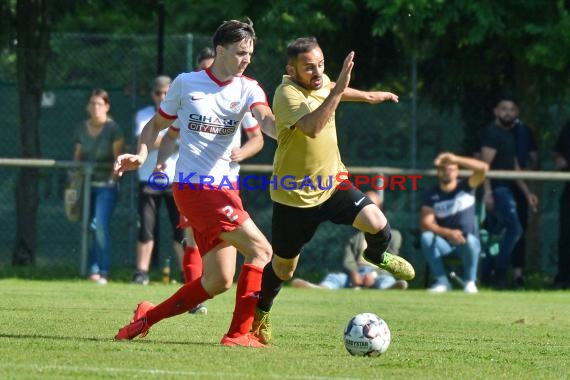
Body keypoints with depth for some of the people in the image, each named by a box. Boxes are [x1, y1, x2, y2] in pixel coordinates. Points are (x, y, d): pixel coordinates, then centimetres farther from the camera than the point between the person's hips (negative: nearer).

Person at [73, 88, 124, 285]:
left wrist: (112, 178, -12)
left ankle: (103, 271, -12)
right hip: (87, 184, 5)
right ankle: (93, 270, 9)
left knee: (101, 226, -14)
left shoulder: (113, 129, -5)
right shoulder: (82, 129, 11)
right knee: (89, 228, 4)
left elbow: (118, 158, -5)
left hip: (105, 185, -5)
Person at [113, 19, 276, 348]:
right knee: (261, 251, -16)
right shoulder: (186, 84, 0)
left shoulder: (248, 89, 5)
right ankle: (239, 333, -12)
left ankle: (149, 317, 24)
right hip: (195, 186, -5)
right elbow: (157, 125, 12)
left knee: (219, 281, 7)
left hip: (226, 190, 5)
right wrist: (142, 153, -5)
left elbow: (266, 120, -15)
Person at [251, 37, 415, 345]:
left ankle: (377, 256, 18)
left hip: (332, 183, 5)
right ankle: (259, 314, 38)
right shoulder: (287, 94, -26)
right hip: (294, 195, -5)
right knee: (283, 268, 10)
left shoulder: (320, 82, -2)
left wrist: (367, 96, 36)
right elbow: (312, 127, -45)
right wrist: (337, 90, -48)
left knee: (377, 224, -17)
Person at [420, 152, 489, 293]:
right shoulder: (432, 195, 0)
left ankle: (470, 281, -11)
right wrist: (448, 233, -30)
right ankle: (442, 281, -16)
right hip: (444, 243, 2)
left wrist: (455, 159, -30)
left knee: (470, 240, -37)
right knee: (426, 237, -29)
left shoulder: (466, 187, -2)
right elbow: (425, 223, -13)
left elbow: (483, 168, -20)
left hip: (466, 244, -2)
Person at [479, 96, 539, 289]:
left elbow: (515, 168, 24)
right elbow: (485, 164, -18)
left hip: (504, 189, 10)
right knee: (514, 228, -18)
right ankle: (498, 273, -15)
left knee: (494, 232, 10)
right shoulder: (492, 133, -9)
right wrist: (487, 192, -27)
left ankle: (488, 273, 12)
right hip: (496, 189, -10)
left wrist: (527, 193, 21)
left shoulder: (509, 135, 20)